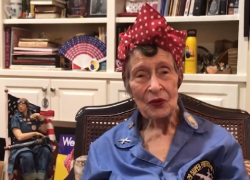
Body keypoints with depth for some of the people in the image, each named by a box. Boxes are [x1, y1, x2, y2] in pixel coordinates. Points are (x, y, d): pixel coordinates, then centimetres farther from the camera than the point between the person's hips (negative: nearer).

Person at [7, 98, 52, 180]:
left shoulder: (33, 116, 13)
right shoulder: (15, 118, 1)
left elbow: (44, 131, 18)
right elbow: (20, 137, -10)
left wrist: (41, 119, 4)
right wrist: (34, 133, -9)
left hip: (35, 144, 4)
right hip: (21, 146, -4)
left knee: (45, 150, -30)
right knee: (27, 156, -39)